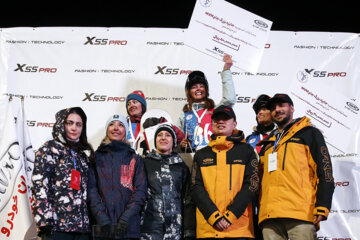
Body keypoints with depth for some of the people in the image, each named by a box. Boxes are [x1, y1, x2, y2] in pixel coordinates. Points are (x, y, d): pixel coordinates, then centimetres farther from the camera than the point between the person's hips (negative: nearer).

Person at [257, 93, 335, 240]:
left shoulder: (309, 133, 12)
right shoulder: (268, 143, 27)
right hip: (269, 216, 5)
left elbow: (324, 171, 2)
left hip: (301, 212, -4)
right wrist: (258, 213, 17)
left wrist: (322, 206, -9)